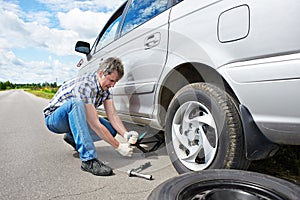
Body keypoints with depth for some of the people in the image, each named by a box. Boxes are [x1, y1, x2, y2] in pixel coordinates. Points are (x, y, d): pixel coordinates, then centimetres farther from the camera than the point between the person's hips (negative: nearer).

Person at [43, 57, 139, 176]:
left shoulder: (105, 88, -6)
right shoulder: (85, 86, -32)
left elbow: (113, 115, -10)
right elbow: (95, 124, -34)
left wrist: (126, 134, -26)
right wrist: (118, 146, -31)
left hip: (75, 117, 7)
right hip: (53, 119, -7)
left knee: (111, 130, -13)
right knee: (76, 102, -40)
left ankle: (73, 137, 9)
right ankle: (89, 160, -40)